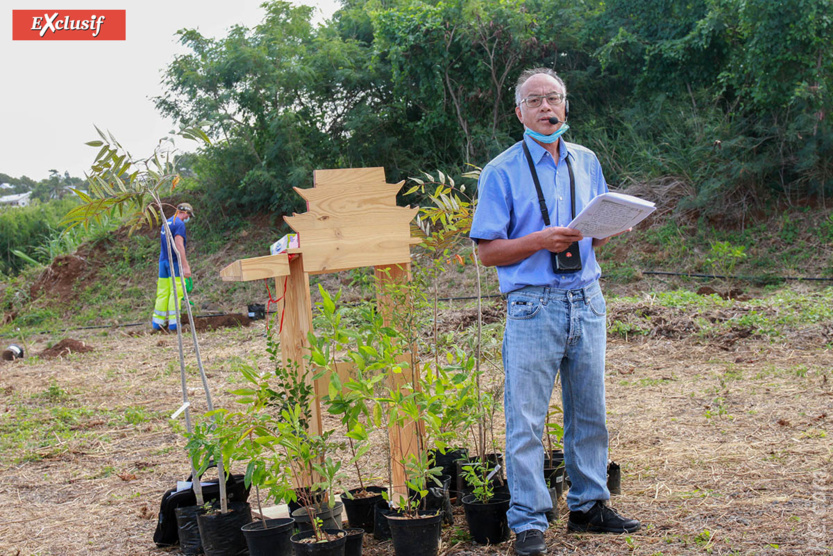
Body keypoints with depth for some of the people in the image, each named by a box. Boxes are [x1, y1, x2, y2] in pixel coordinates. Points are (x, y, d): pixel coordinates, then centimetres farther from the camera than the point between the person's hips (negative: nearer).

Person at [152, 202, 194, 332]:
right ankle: (173, 323, -7)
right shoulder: (179, 224, -11)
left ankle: (158, 322, 10)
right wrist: (185, 265, -21)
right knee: (176, 293, -5)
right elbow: (179, 246, -20)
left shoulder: (166, 223, 17)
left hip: (163, 262, 8)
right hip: (175, 263, -8)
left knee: (162, 293, 9)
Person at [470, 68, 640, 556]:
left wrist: (604, 231, -4)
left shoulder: (587, 163, 13)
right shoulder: (502, 172, -2)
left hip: (587, 301, 5)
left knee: (589, 412, 11)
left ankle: (589, 505, 23)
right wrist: (540, 241, -18)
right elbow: (488, 251, -4)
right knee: (526, 420, -4)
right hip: (533, 307, -5)